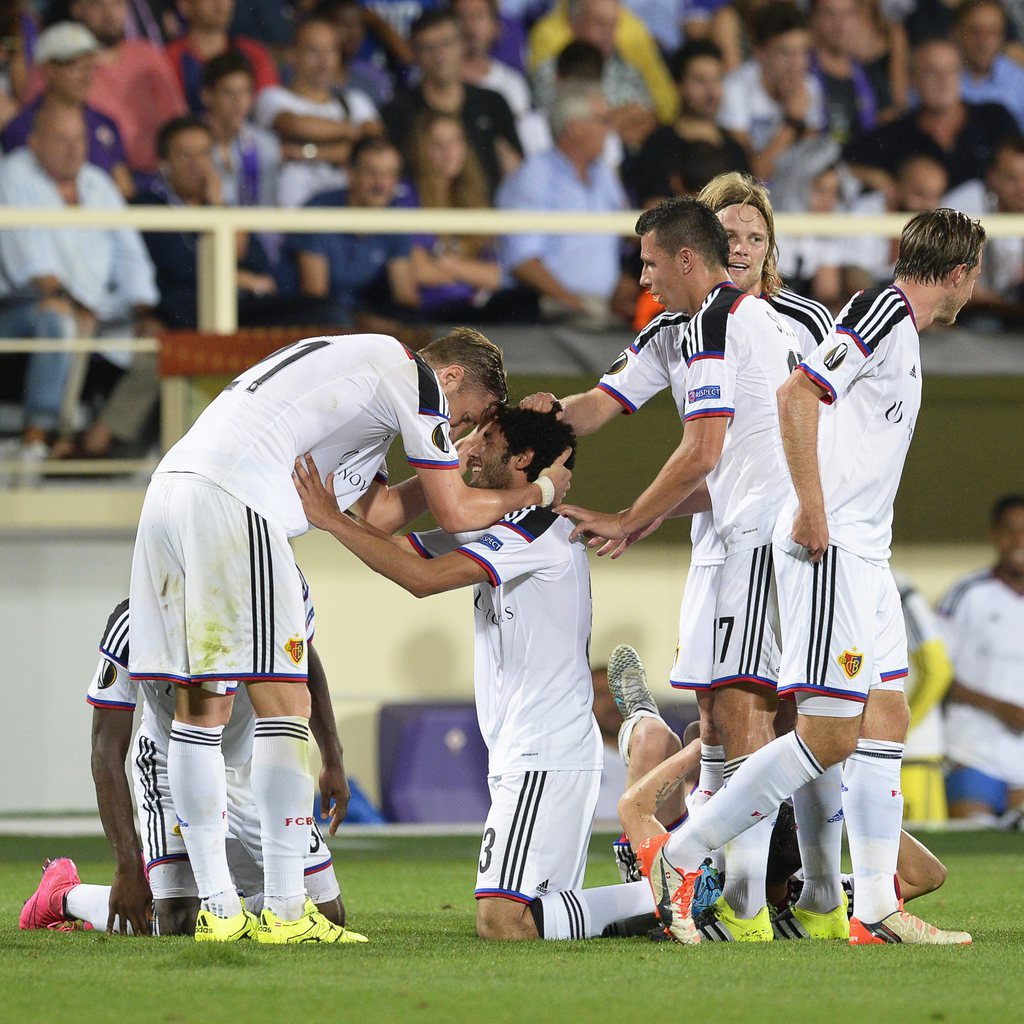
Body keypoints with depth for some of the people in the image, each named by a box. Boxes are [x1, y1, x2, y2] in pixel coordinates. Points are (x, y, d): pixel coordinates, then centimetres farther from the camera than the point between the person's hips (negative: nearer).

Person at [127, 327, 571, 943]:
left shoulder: (362, 370, 33)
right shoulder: (415, 376, 5)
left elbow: (373, 514, 27)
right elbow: (455, 515, 6)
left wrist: (461, 462, 29)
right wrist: (540, 491, 21)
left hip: (171, 485, 10)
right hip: (231, 502, -10)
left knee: (202, 705, 10)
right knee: (284, 704, -5)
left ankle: (218, 909, 11)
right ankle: (286, 912, -6)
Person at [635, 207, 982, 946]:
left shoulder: (904, 332, 18)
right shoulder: (883, 311, -11)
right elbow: (797, 394, -21)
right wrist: (812, 511, -23)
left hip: (865, 554, 10)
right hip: (830, 551, -10)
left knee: (886, 721, 6)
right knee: (829, 736, -11)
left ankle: (876, 910, 6)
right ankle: (678, 857, -5)